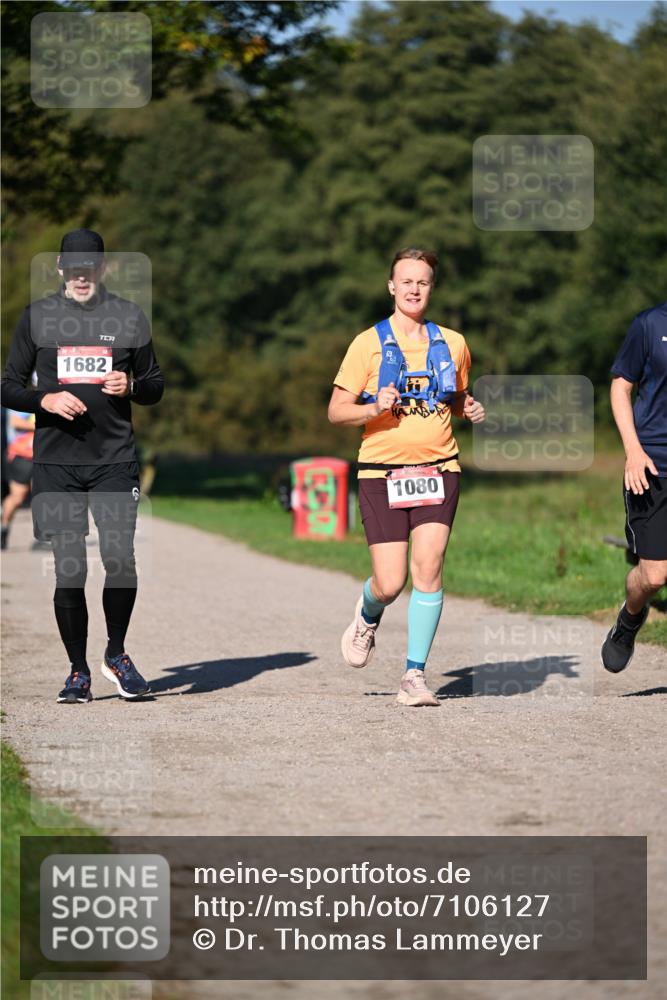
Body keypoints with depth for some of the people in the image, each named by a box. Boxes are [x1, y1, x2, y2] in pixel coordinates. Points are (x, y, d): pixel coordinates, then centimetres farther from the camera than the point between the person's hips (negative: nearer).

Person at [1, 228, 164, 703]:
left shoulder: (130, 316, 9)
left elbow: (156, 386, 15)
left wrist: (131, 386, -7)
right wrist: (47, 400, -11)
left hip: (115, 459, 0)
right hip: (55, 462, 0)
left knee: (120, 558, -13)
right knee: (69, 568, -2)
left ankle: (116, 654, 11)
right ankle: (78, 672, 11)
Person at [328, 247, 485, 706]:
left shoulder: (452, 343, 10)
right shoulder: (369, 343, 1)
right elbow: (336, 411, 2)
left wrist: (471, 410, 3)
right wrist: (374, 409, -17)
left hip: (438, 468, 2)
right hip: (382, 471, -2)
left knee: (428, 567, -14)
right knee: (390, 584, -6)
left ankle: (415, 674, -5)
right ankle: (368, 616, 32)